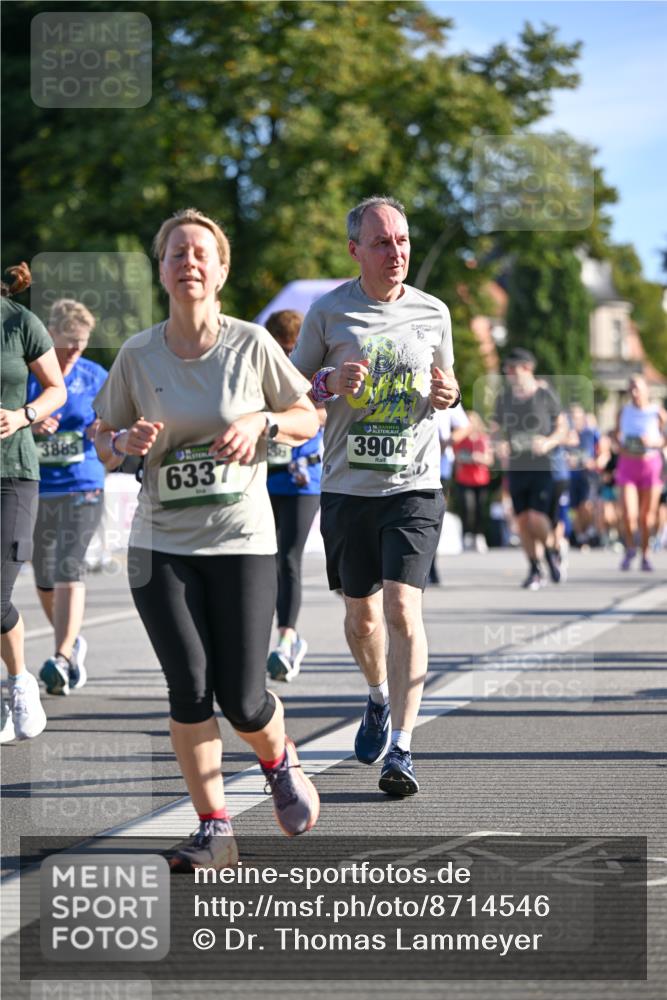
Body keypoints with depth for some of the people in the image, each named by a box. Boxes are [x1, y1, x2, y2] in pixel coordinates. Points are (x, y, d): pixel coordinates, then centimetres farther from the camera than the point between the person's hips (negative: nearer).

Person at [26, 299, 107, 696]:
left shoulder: (96, 377, 4)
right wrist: (29, 425, -21)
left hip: (82, 487, -1)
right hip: (34, 489, 1)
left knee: (69, 570, -16)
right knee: (45, 580, 11)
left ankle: (63, 658, -19)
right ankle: (73, 644, 33)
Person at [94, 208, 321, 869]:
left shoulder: (252, 344, -3)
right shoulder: (137, 355, 0)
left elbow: (308, 418, 7)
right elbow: (104, 442, 10)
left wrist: (261, 423, -12)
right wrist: (125, 442, -13)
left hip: (242, 541, -1)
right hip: (161, 546, 1)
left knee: (242, 700, -5)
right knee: (189, 690, -8)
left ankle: (279, 761, 30)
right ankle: (214, 830, 4)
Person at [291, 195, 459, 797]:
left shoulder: (432, 314, 6)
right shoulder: (328, 312, 0)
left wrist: (449, 394, -3)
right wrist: (329, 382, -15)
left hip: (415, 484, -1)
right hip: (348, 486, 1)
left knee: (403, 609, -14)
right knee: (362, 613, 12)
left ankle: (401, 749, -13)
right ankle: (380, 696, 43)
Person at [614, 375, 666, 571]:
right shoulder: (624, 411, 5)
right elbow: (617, 433, 21)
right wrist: (620, 445, 1)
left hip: (651, 463, -1)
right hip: (627, 465, 1)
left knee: (647, 515, 3)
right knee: (628, 514, -12)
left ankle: (645, 555, 21)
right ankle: (630, 548, 14)